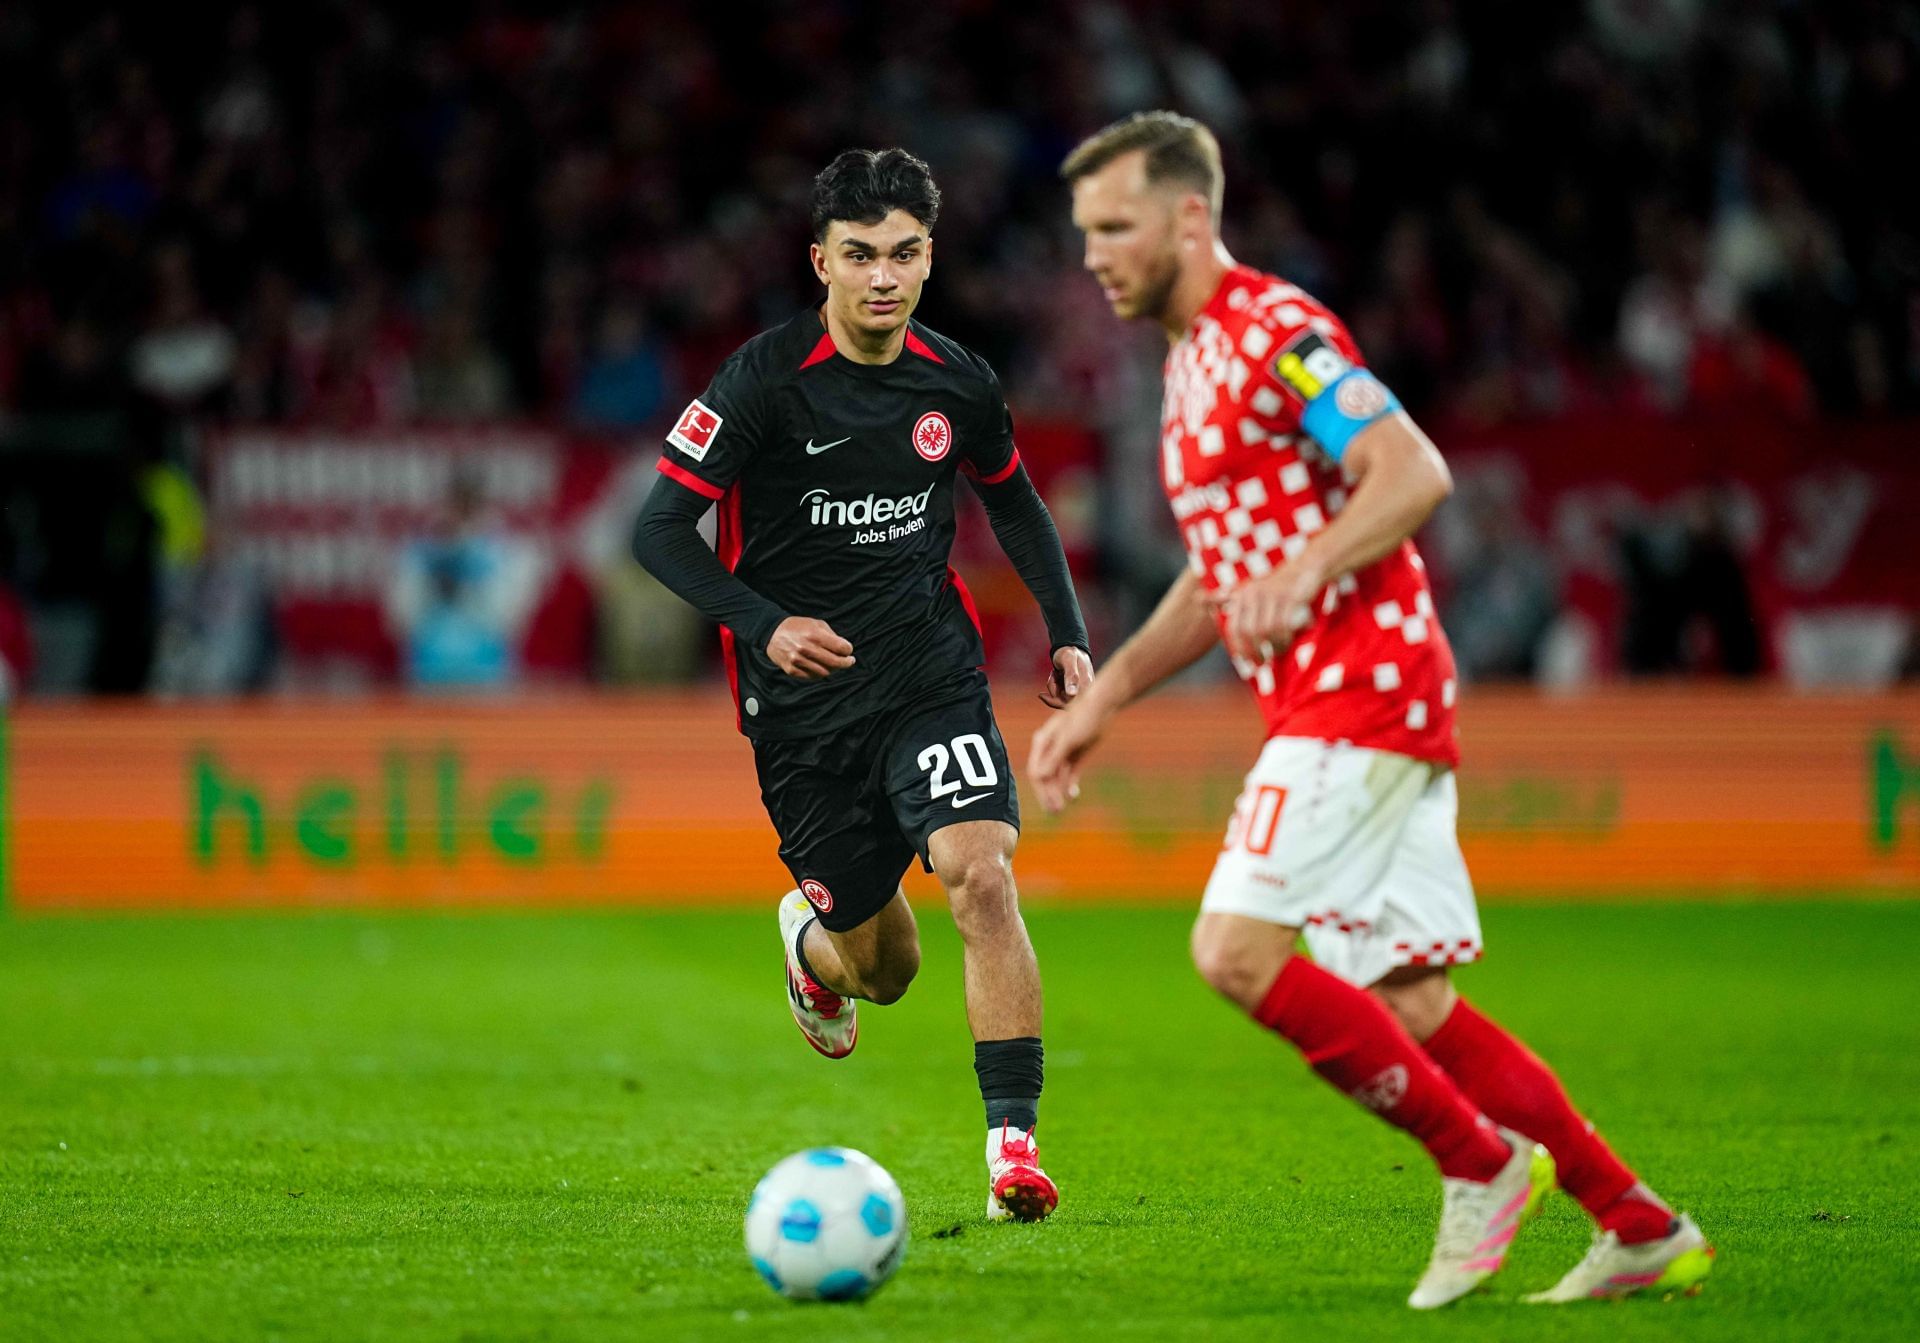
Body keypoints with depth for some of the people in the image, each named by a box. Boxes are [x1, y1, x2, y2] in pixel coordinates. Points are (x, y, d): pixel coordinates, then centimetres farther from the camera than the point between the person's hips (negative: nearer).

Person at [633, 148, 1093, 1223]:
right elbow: (660, 529, -11)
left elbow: (1014, 500, 20)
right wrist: (764, 623, -25)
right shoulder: (766, 380, -12)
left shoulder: (958, 383, 1)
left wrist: (1069, 634, 9)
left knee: (982, 879, -23)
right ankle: (812, 937, 44)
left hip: (934, 677, 2)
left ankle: (1014, 1144, -19)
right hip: (802, 702, -2)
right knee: (885, 970, 6)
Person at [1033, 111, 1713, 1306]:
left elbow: (1415, 472, -22)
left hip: (1361, 690, -10)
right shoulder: (1194, 358, 22)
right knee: (1410, 1004, 6)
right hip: (1319, 703, 10)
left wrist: (1304, 574, -36)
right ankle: (1644, 1230, 10)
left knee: (1237, 949, -16)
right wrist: (1107, 697, 24)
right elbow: (1222, 576, 30)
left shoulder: (1275, 332, -9)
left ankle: (1481, 1163, -6)